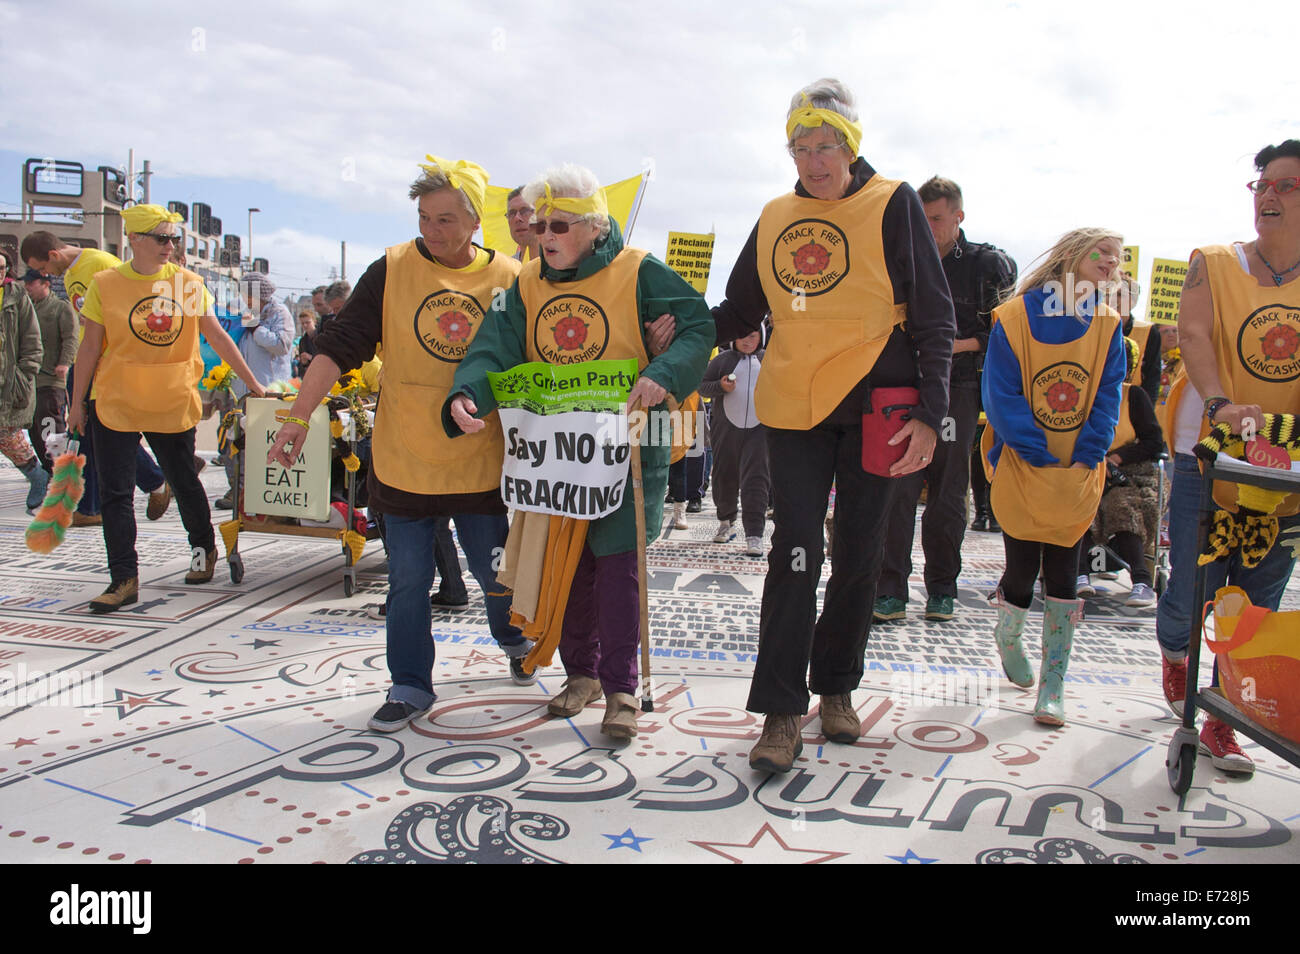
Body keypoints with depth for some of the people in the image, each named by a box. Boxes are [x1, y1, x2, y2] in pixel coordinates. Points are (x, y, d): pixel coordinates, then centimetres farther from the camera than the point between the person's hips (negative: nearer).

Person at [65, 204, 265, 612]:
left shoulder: (188, 283, 1)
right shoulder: (105, 284, -1)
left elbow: (217, 337, 6)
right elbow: (91, 348, 2)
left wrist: (252, 383, 5)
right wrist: (77, 403, 4)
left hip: (175, 403, 0)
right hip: (115, 405, 0)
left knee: (184, 484, 12)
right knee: (114, 493, -2)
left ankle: (204, 548, 35)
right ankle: (124, 579, 4)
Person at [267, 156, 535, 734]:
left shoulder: (509, 279, -1)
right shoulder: (391, 271, -3)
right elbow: (339, 345, -5)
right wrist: (300, 416, -12)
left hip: (481, 462, 0)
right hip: (403, 461, 0)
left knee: (494, 569, 10)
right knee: (408, 578, 5)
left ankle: (515, 642, 41)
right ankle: (410, 687, 21)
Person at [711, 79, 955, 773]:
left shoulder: (892, 205, 0)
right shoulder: (776, 219, 11)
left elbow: (933, 314, -3)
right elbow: (740, 310, 19)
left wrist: (930, 412, -11)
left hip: (873, 407, -2)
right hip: (794, 409, 2)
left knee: (857, 554, 8)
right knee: (795, 553, -5)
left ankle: (836, 688, 26)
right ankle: (781, 710, 0)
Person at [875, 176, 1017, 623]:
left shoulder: (988, 264, 3)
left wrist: (957, 345, -13)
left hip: (957, 389, -1)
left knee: (948, 493, 4)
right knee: (897, 488, -8)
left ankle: (941, 590, 16)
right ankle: (890, 591, -4)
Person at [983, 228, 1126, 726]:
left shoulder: (1107, 326, 3)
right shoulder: (1014, 319, -9)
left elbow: (1108, 399, 3)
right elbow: (1002, 398, -11)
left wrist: (1084, 459, -8)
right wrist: (1040, 458, -14)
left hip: (1079, 477, 3)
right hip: (1020, 472, -3)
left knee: (1062, 578, 2)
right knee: (1022, 569, 3)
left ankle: (1053, 686, 11)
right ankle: (1007, 636, 36)